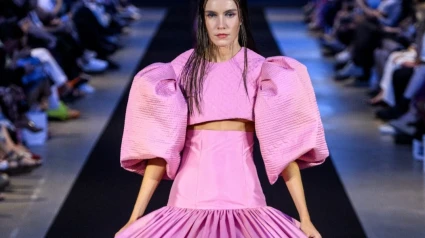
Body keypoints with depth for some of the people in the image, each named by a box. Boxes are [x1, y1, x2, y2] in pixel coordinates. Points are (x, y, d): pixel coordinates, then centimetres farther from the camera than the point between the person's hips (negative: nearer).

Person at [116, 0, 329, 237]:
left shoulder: (260, 70, 1)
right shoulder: (183, 68, 4)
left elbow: (283, 142, -4)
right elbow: (162, 143, 2)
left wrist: (304, 218, -9)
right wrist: (135, 216, -3)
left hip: (242, 196, -1)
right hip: (190, 196, 1)